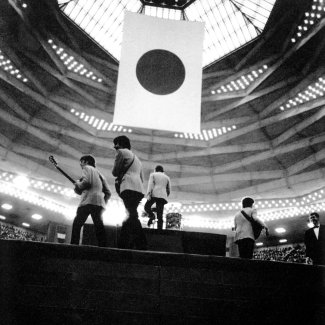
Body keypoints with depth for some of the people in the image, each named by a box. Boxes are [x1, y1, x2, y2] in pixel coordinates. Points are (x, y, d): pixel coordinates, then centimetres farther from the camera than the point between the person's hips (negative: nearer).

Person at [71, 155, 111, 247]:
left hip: (88, 201, -6)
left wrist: (77, 185, 7)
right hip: (100, 203, 6)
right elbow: (108, 192, 23)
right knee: (99, 226, -1)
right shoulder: (99, 174, 31)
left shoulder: (87, 168, 11)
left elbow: (86, 182, -11)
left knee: (76, 224, 0)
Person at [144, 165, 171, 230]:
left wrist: (148, 195, -14)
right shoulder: (167, 178, 22)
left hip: (154, 194, -3)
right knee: (160, 216, 0)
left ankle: (152, 216, -11)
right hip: (162, 196, 3)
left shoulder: (153, 174, 13)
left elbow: (150, 185, -4)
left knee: (147, 207, 19)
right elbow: (168, 191, 20)